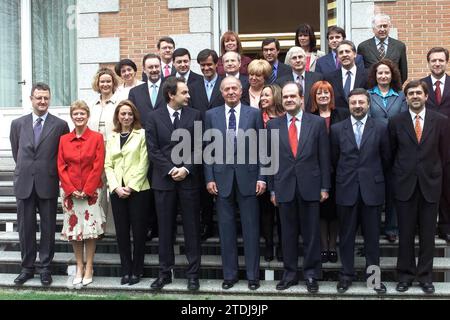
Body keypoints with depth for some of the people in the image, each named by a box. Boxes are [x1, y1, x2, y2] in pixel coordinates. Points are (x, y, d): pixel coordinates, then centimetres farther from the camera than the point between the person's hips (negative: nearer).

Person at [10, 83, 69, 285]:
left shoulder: (60, 125, -1)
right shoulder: (18, 124, 7)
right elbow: (16, 152, 16)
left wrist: (56, 174, 7)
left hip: (48, 184, -2)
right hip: (24, 184, 2)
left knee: (48, 228, 6)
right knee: (25, 228, 9)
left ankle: (45, 268, 18)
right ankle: (27, 267, 22)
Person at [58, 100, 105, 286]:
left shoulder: (97, 138, -2)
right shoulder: (64, 139, 6)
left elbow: (98, 167, -7)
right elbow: (61, 167, 3)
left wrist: (86, 191, -12)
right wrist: (72, 190, -8)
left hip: (91, 192, -3)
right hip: (70, 192, 3)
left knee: (90, 229, 1)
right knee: (74, 228, 7)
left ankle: (89, 268, 13)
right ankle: (79, 267, 19)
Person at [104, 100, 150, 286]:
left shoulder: (142, 134, 1)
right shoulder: (111, 137, 13)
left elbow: (143, 163, -6)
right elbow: (108, 165, 7)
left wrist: (131, 187, -12)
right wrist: (116, 187, -7)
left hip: (138, 189, -3)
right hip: (117, 191, 4)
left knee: (138, 230, 2)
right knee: (121, 231, 7)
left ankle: (137, 270, 14)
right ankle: (126, 270, 17)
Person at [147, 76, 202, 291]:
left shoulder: (195, 115, 5)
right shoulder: (155, 117, 5)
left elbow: (199, 147, 0)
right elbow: (153, 150, -1)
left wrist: (186, 169, -12)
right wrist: (170, 170, -11)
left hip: (189, 179, 0)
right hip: (164, 180, 1)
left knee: (192, 229, 4)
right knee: (165, 229, 7)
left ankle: (193, 273, 14)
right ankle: (165, 272, 18)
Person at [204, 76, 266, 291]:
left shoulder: (254, 114, 3)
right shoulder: (211, 115, 7)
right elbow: (207, 149, 6)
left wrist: (262, 177, -4)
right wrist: (209, 178, -2)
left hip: (248, 177, -1)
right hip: (222, 178, 1)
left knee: (251, 228, 4)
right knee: (226, 229, 7)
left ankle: (253, 275, 15)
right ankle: (229, 274, 19)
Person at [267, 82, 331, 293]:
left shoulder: (317, 123, 2)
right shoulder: (273, 125, 5)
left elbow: (324, 157, 2)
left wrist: (325, 187, -2)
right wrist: (272, 189, 3)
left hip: (310, 186, -1)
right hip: (284, 187, 1)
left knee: (311, 233, 5)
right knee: (288, 233, 9)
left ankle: (311, 275, 17)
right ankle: (290, 273, 21)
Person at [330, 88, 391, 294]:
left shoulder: (380, 128, 2)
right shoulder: (337, 129, 3)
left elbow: (386, 158, 9)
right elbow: (334, 159, 10)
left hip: (372, 189, 0)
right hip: (346, 190, 0)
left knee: (372, 235, 7)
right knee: (346, 236, 7)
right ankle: (346, 275, 18)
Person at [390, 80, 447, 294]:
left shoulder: (440, 121, 1)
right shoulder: (396, 122, 1)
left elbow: (442, 152, 6)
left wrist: (433, 171, 7)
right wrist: (400, 172, 9)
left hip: (430, 183, 0)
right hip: (405, 184, 0)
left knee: (428, 233, 7)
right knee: (405, 232, 6)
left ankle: (425, 276, 20)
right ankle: (405, 274, 19)